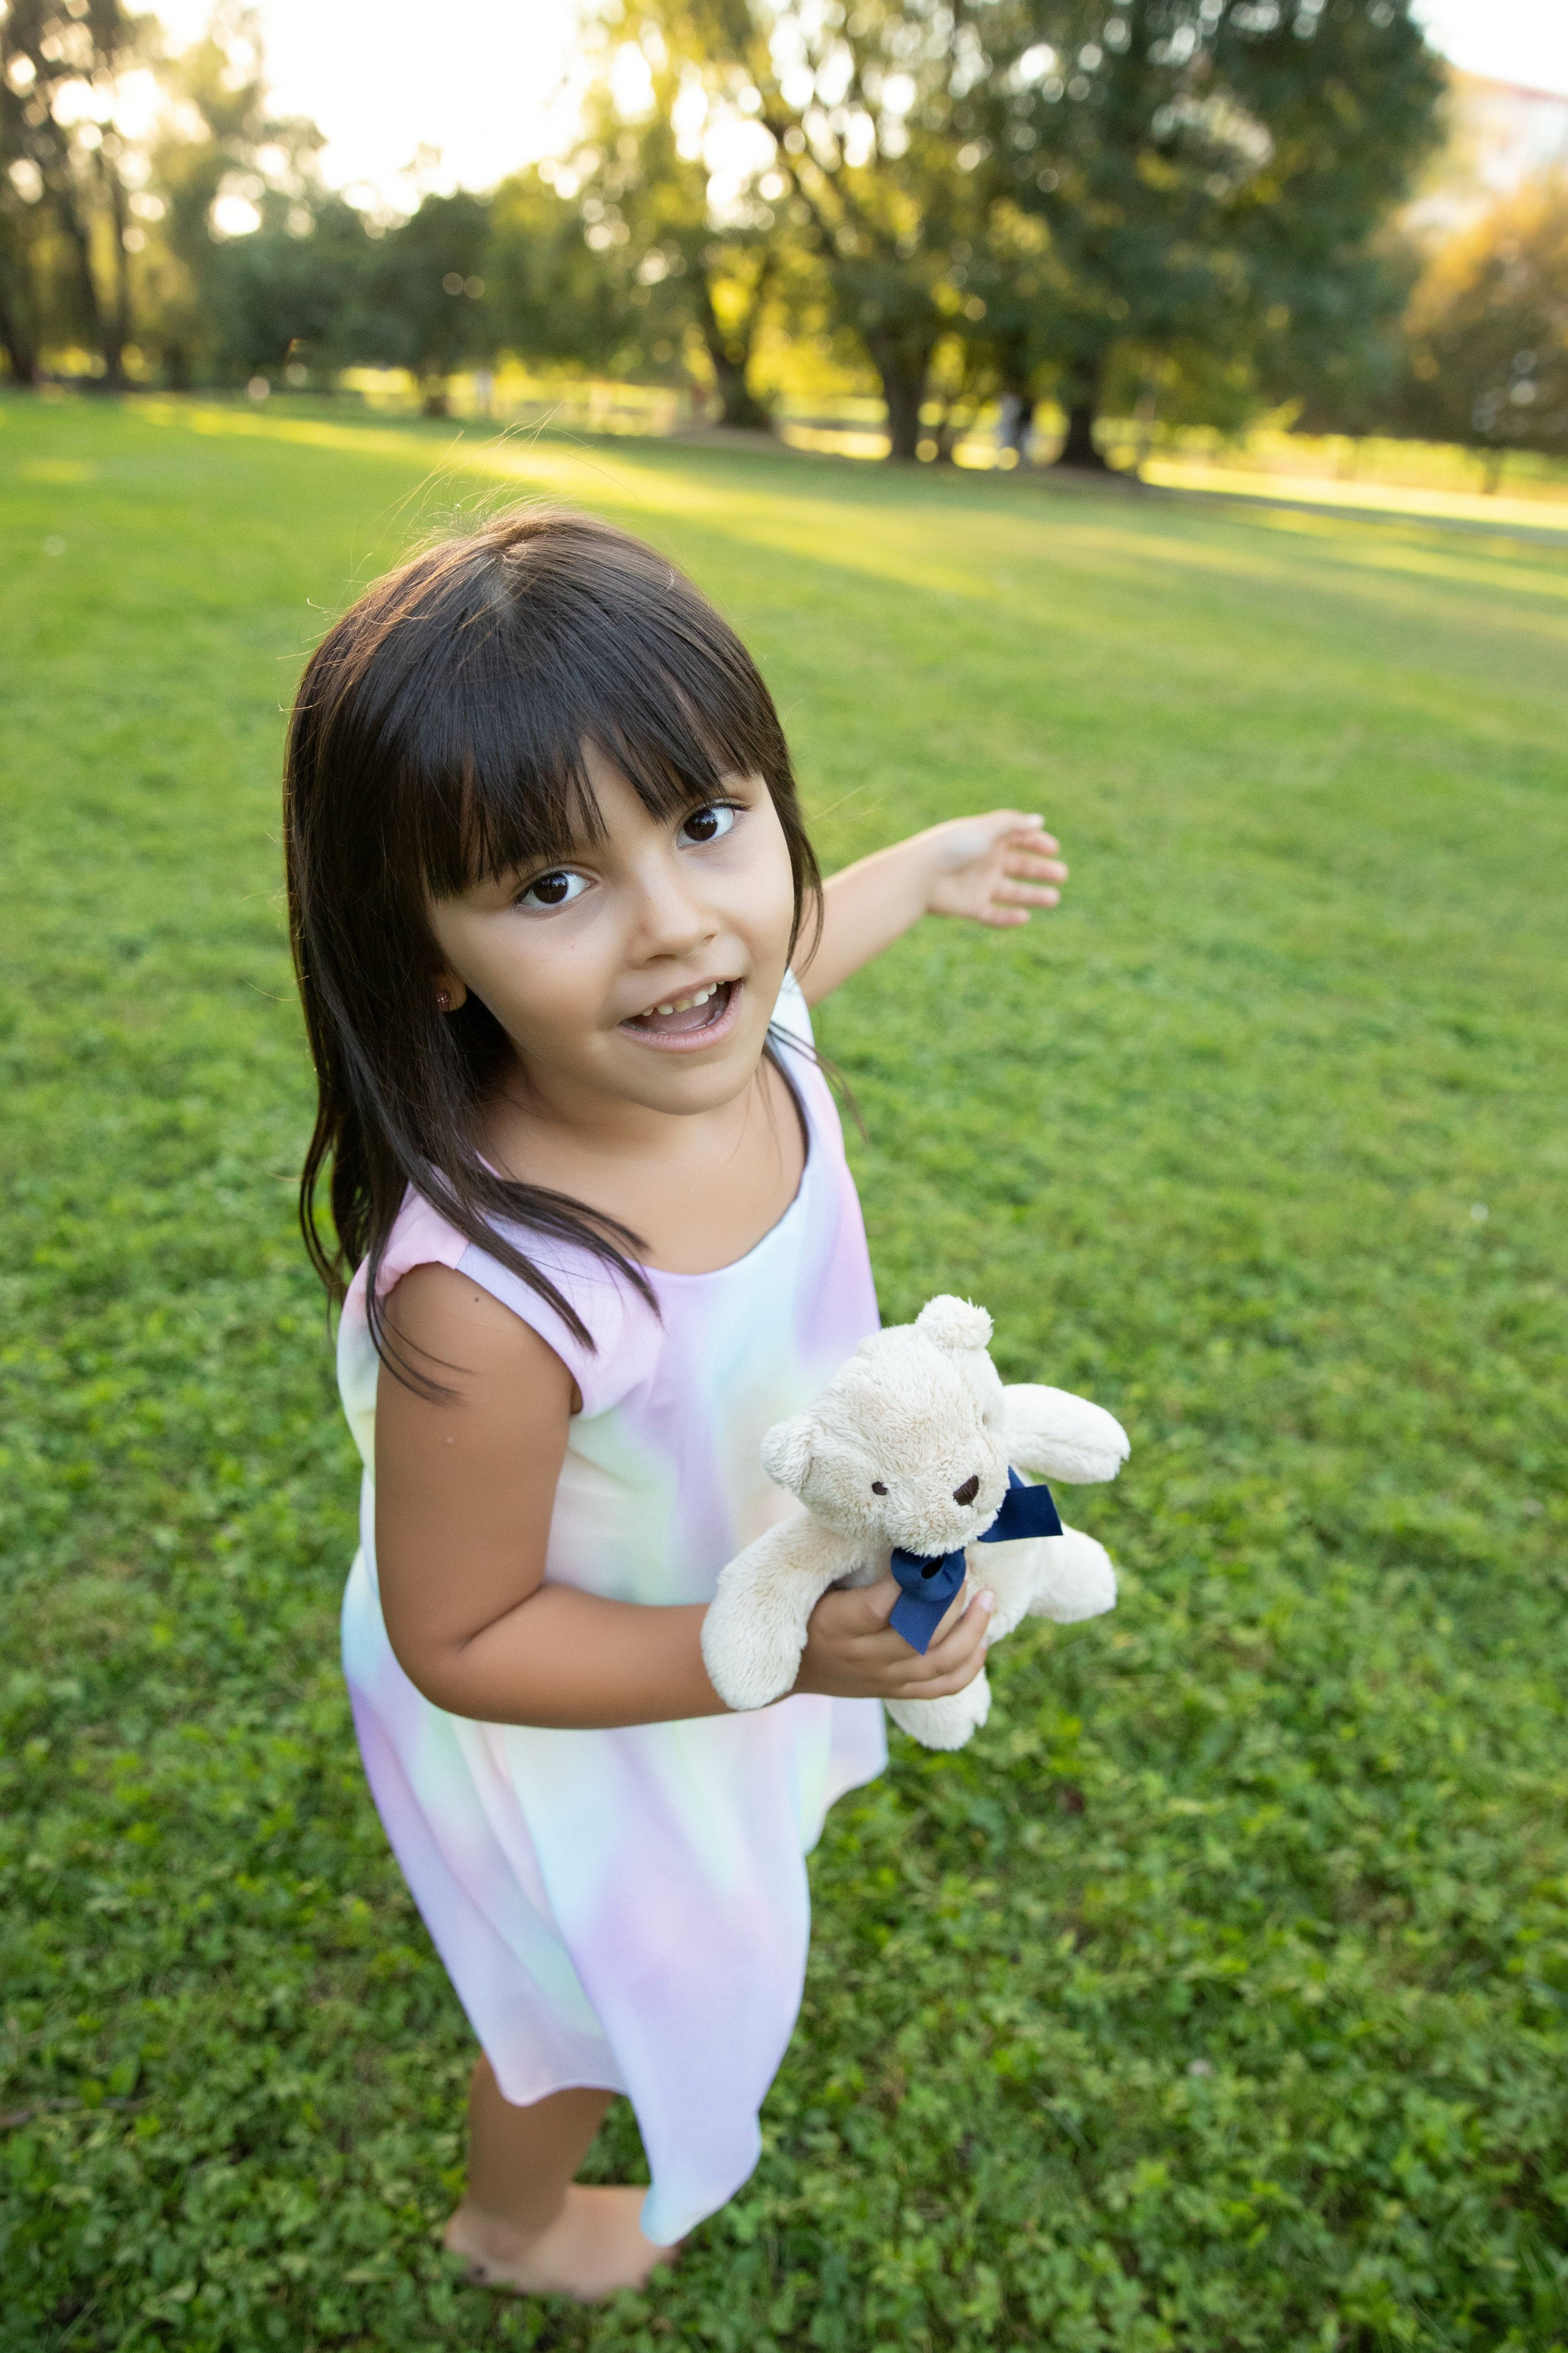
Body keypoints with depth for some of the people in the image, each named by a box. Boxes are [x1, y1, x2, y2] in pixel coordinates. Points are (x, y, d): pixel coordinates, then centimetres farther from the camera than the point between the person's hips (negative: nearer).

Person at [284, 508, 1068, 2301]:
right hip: (561, 1727, -5)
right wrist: (781, 1658, -37)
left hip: (752, 1594, 6)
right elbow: (458, 1643, -28)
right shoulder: (485, 1301, -45)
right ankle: (516, 2225, 63)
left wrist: (934, 869, 18)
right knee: (609, 2000, 27)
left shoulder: (729, 1027, -26)